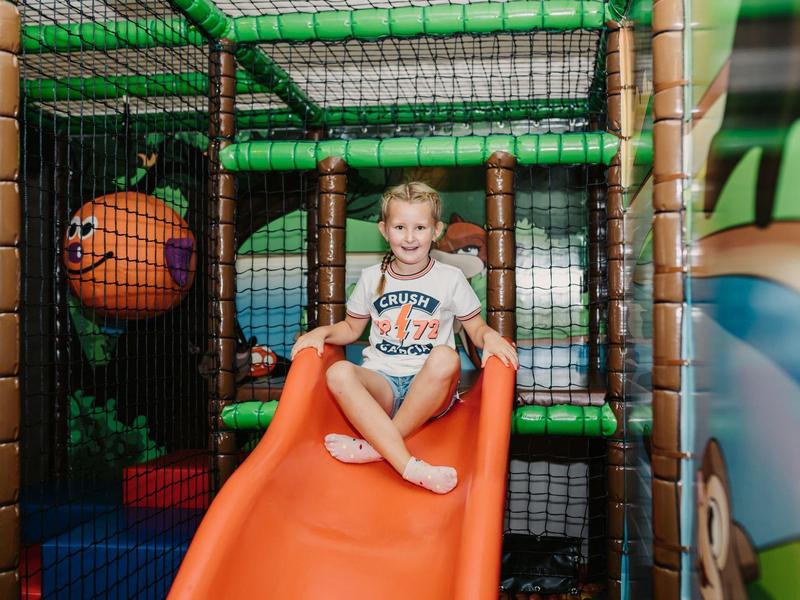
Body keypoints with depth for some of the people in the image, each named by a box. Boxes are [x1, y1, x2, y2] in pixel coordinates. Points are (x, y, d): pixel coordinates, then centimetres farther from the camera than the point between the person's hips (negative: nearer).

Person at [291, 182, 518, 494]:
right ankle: (409, 465, -41)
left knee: (446, 357, -35)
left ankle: (375, 446, -26)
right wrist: (322, 332, 1)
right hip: (381, 385, 2)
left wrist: (490, 336, -13)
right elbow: (352, 328, 21)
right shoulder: (371, 277, 11)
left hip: (431, 391, -1)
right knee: (338, 372, -31)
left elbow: (476, 328, 10)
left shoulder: (450, 278, 5)